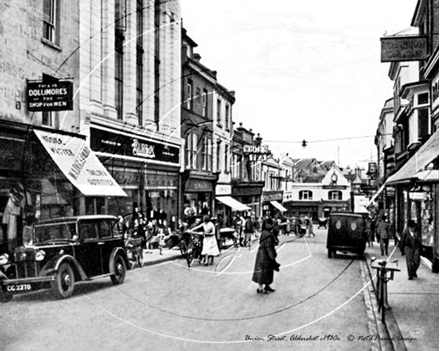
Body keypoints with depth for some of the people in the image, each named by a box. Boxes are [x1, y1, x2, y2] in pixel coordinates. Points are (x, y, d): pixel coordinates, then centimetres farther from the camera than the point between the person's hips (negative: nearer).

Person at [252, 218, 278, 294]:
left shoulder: (264, 233, 10)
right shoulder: (268, 235, -22)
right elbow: (268, 248, -24)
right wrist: (272, 257, -19)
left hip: (263, 255, 10)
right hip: (265, 256, -10)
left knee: (269, 271, 19)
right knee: (263, 271, -1)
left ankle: (267, 286, 30)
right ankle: (260, 288, 7)